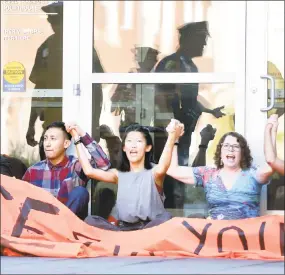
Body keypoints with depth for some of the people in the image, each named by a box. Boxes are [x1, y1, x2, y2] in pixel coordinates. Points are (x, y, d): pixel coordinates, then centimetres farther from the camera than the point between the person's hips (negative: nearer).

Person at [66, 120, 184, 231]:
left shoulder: (153, 173, 2)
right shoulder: (119, 174, 13)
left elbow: (161, 169, -25)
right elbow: (89, 171, -2)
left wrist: (171, 139, -36)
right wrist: (77, 139, 1)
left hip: (150, 228, -3)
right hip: (123, 227, 3)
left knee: (166, 219, -34)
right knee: (90, 220, -17)